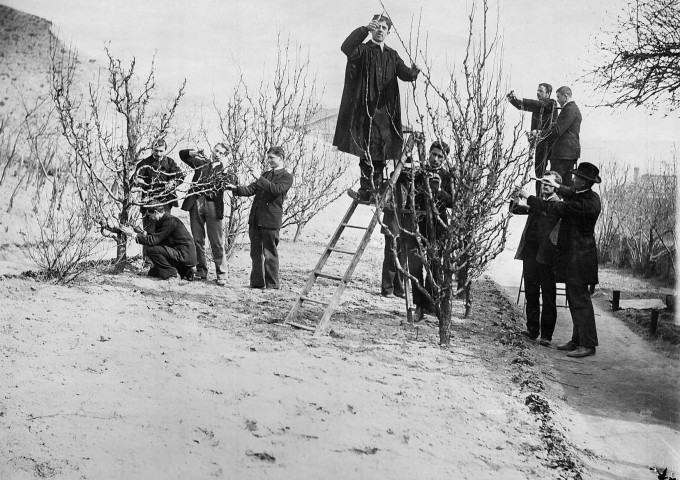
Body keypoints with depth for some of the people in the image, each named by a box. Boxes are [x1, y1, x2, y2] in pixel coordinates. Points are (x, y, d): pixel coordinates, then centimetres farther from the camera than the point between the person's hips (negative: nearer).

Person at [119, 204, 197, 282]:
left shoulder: (170, 221, -19)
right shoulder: (164, 219, 12)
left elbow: (153, 240, -22)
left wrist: (133, 234, -17)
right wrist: (144, 234, 5)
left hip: (185, 255, -10)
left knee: (151, 250, -20)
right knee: (152, 273, 17)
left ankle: (170, 275, -10)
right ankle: (186, 271, 15)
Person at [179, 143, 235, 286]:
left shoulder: (224, 169, 12)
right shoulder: (201, 162, 17)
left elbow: (233, 181, -6)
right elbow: (182, 154, 16)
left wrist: (226, 172, -23)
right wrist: (193, 153, -2)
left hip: (212, 205, -3)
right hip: (196, 203, 3)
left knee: (217, 242, -6)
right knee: (197, 240, 7)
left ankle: (221, 274, -4)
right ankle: (201, 271, 16)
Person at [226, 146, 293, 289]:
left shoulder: (286, 177, 0)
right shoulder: (266, 174, 22)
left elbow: (277, 189, -18)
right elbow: (251, 189, 16)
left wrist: (260, 180, -19)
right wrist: (236, 189, 1)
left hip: (271, 220, -7)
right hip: (255, 218, 7)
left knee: (269, 253, -2)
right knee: (255, 252, 9)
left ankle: (272, 283, 6)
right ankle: (257, 282, 16)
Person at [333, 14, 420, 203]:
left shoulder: (392, 56, 19)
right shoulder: (363, 50, 4)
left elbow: (403, 73, 7)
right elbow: (346, 48, -17)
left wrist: (413, 72, -17)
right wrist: (365, 29, -29)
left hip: (385, 109, 5)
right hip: (365, 108, -5)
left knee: (381, 153, 3)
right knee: (368, 152, -8)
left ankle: (368, 192, 10)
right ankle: (367, 190, -5)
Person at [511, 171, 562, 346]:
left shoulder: (559, 203, 0)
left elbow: (548, 210, -20)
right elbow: (516, 209, 17)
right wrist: (516, 201, -5)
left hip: (546, 253, -6)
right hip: (530, 251, 6)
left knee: (548, 295, -2)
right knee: (531, 293, 11)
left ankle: (546, 335, 2)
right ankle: (532, 330, 19)